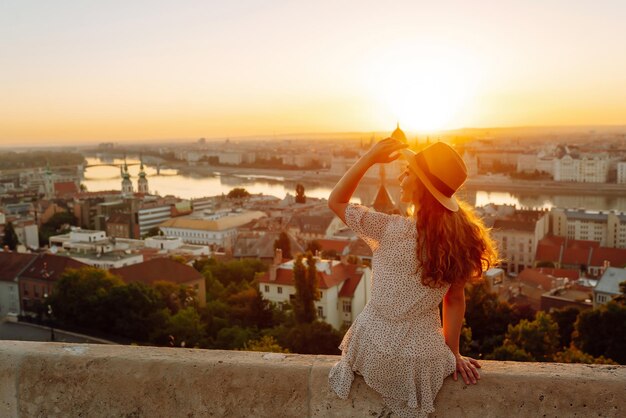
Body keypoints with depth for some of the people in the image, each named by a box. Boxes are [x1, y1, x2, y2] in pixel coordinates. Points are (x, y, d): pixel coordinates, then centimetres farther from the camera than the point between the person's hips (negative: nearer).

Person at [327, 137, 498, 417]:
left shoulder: (390, 229, -20)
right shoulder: (460, 238, -10)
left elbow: (336, 201, -7)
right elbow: (455, 300, -1)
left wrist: (369, 157, -12)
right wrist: (453, 353, 10)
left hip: (377, 351, -3)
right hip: (426, 359, 3)